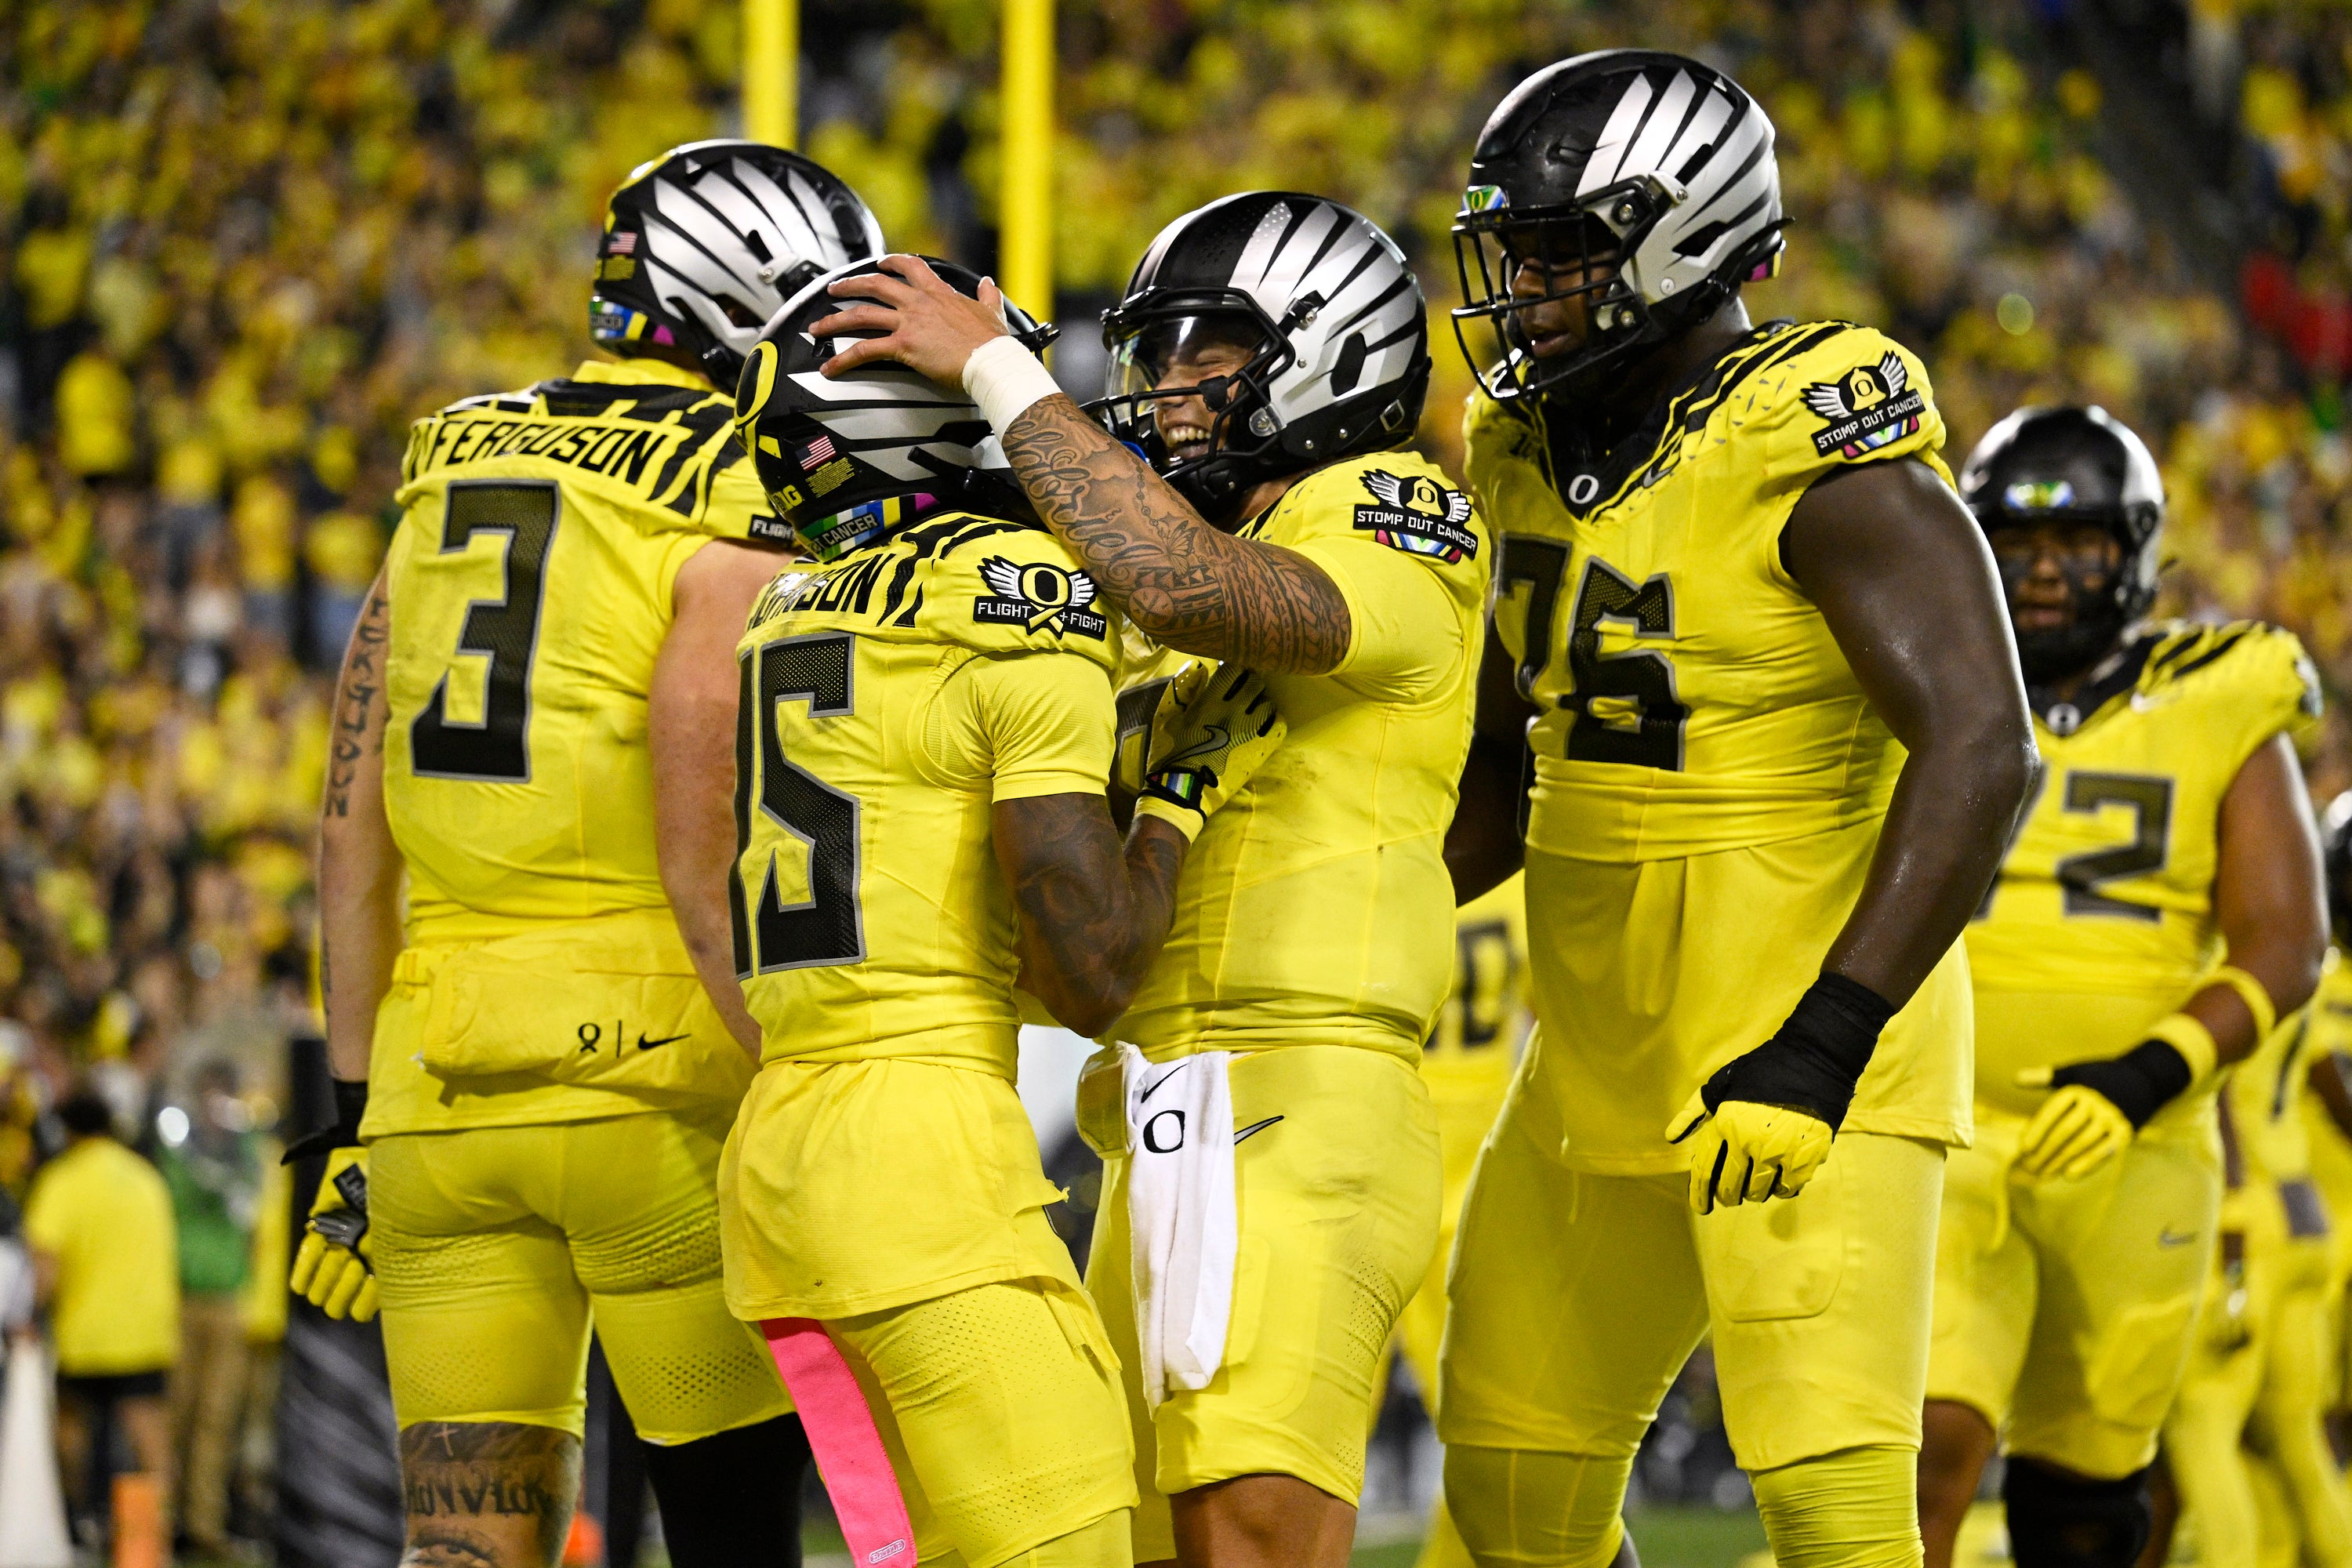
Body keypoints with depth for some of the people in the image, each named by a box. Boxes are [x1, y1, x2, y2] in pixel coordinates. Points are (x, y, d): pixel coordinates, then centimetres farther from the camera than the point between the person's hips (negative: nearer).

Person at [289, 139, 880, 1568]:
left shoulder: (446, 484, 13)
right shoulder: (738, 532, -7)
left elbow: (356, 835, 12)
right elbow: (706, 873, -14)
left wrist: (356, 1116, 15)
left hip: (437, 1086, 6)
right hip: (658, 1074, -6)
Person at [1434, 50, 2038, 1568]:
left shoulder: (1817, 448, -16)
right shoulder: (1542, 458, 9)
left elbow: (1981, 754, -23)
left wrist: (1824, 1045, -29)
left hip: (1805, 1061, -9)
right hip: (1602, 1070, 9)